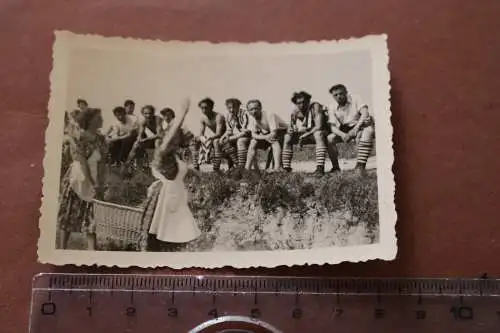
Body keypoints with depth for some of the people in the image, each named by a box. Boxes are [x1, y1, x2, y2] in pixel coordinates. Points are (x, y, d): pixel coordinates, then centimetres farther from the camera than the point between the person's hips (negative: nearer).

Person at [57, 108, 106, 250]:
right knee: (68, 216, 5)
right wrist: (91, 184, -18)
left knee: (91, 217, 2)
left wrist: (99, 184, -6)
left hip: (94, 184, 4)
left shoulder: (100, 139, 4)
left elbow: (101, 163, 2)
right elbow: (82, 163, -15)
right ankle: (62, 249, 15)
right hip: (76, 181, -4)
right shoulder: (76, 139, -10)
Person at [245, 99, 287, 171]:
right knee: (253, 143, -12)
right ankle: (247, 168, -7)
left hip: (281, 131, -6)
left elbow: (274, 134, -34)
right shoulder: (252, 118, -10)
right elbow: (254, 135, -13)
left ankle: (277, 168, -44)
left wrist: (260, 137, -27)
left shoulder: (269, 115, -30)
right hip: (267, 133, 6)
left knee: (275, 142, -37)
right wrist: (265, 137, -32)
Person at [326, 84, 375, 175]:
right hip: (344, 130, 3)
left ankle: (360, 165, -36)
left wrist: (356, 128, -37)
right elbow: (332, 126, -10)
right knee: (329, 138, -21)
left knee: (368, 131, -38)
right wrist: (342, 134, -31)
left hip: (361, 126, -3)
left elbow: (365, 114, -24)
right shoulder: (332, 108, -3)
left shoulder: (355, 99, -11)